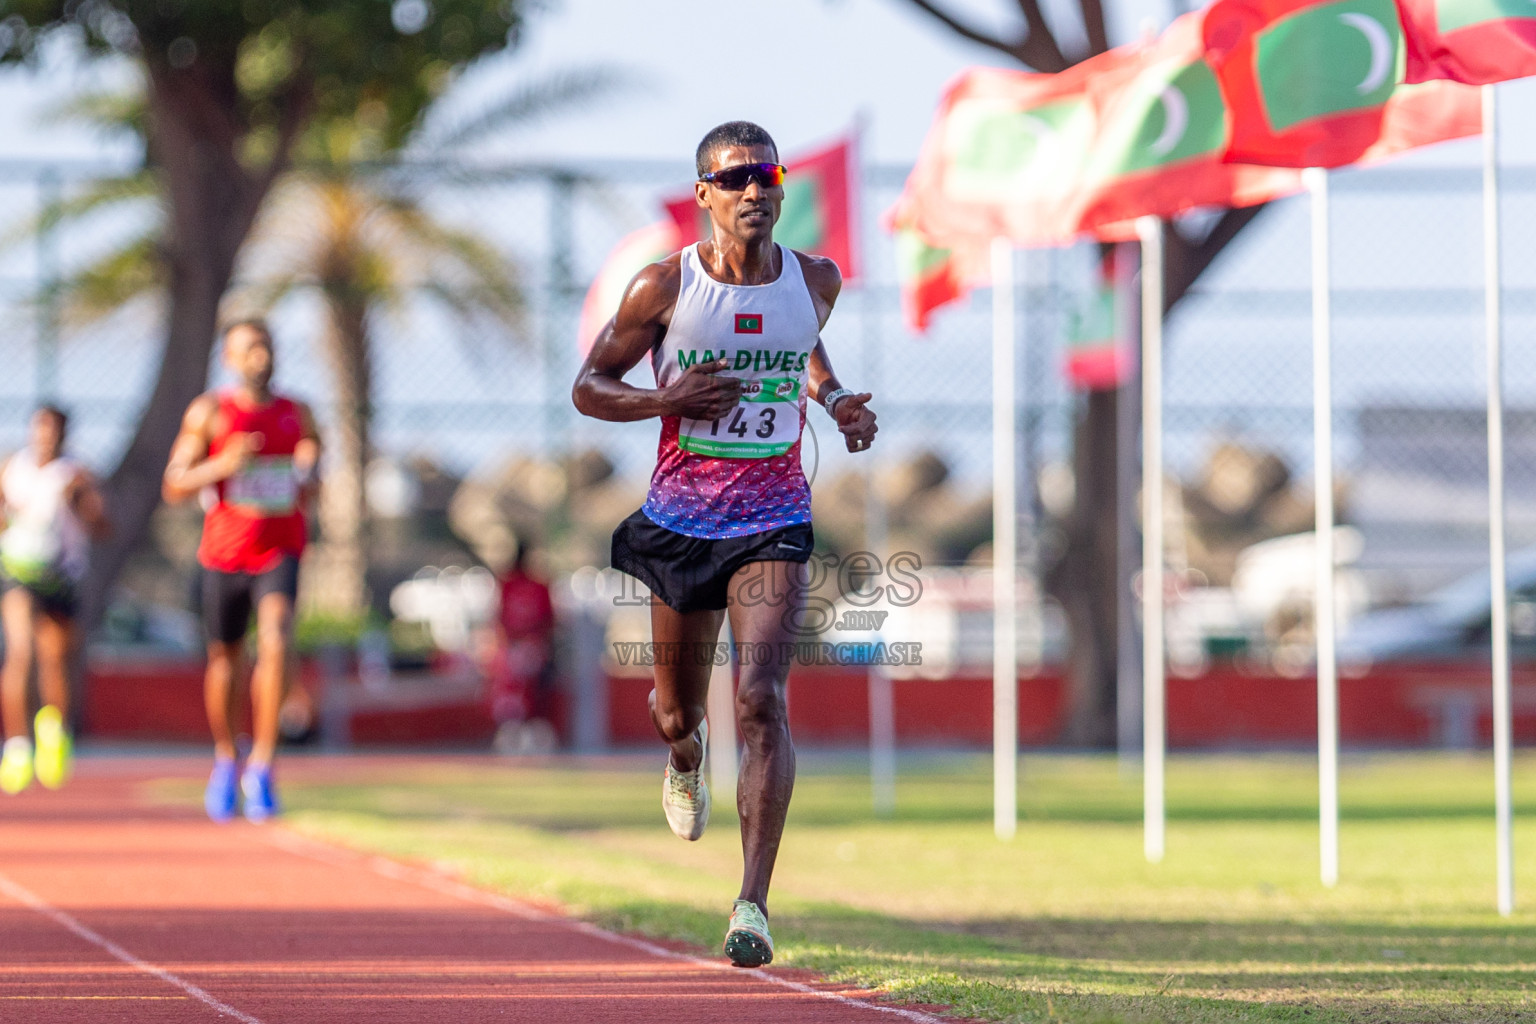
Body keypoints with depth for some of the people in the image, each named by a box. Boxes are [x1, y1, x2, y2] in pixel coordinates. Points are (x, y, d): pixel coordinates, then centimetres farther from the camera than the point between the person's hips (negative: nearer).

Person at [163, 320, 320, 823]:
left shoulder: (298, 416, 7)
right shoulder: (208, 413, -3)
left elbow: (310, 491, 19)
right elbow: (173, 486, -5)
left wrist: (309, 471, -5)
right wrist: (222, 465, -22)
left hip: (280, 553, 0)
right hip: (225, 553, 0)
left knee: (275, 643, -23)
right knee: (224, 660, 11)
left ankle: (261, 767, -18)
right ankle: (225, 761, 37)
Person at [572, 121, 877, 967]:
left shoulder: (816, 280, 0)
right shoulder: (665, 286, -8)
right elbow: (588, 388, 0)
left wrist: (835, 400, 4)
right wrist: (665, 401, -19)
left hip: (772, 523, 0)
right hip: (680, 518, 0)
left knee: (762, 701, -19)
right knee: (676, 711, 15)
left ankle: (753, 904, -22)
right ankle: (685, 758, 56)